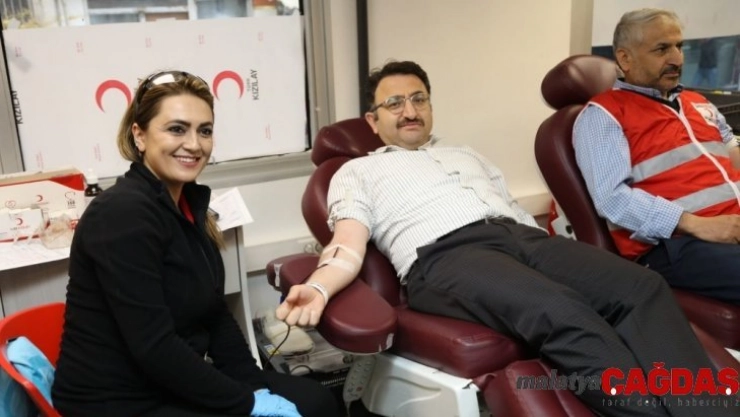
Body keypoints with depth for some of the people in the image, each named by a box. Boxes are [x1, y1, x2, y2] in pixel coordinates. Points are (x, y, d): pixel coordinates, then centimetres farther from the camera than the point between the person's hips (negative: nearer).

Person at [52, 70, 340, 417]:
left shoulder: (188, 201, 4)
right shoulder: (124, 213, -22)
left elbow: (213, 313, 7)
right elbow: (153, 346, -25)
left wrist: (257, 387, -2)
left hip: (176, 385, 8)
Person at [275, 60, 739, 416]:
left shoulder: (466, 153, 35)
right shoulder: (358, 172, 20)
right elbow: (349, 246, 3)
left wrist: (565, 263, 11)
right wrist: (318, 289, -21)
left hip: (522, 237, 6)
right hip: (445, 256, -5)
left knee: (642, 286, -22)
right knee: (563, 314, -35)